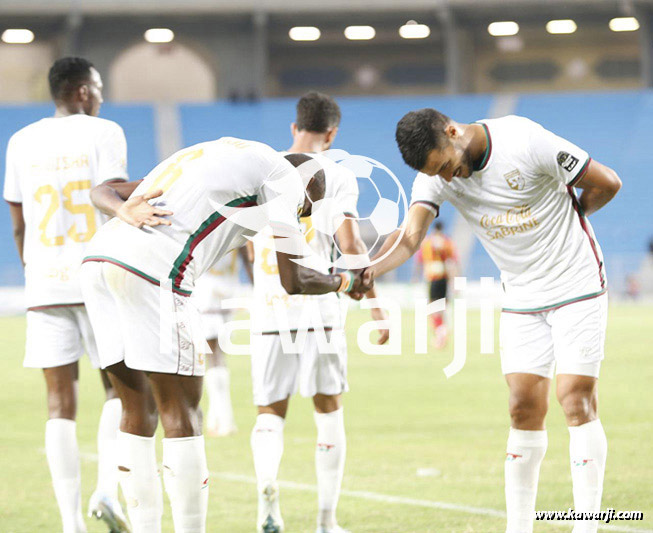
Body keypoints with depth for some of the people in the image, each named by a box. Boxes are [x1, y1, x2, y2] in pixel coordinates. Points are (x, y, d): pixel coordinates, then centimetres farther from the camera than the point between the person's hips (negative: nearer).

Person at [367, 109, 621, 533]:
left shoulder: (525, 140, -21)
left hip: (578, 287, -5)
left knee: (577, 400, -9)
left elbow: (606, 183, -12)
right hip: (522, 299, 5)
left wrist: (565, 220, 3)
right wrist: (366, 270, -39)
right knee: (524, 408, -1)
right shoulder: (436, 175, -6)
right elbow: (410, 236, -21)